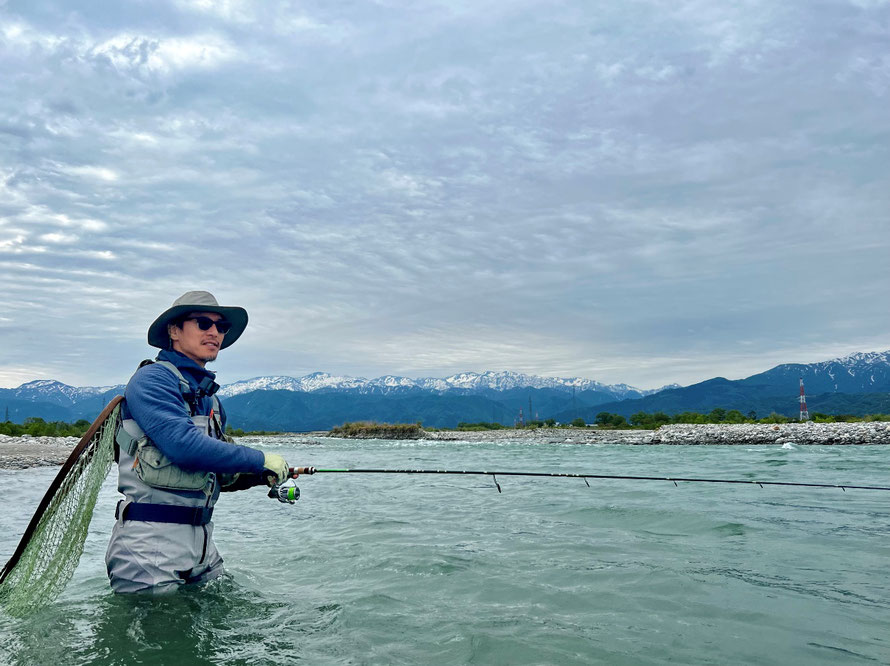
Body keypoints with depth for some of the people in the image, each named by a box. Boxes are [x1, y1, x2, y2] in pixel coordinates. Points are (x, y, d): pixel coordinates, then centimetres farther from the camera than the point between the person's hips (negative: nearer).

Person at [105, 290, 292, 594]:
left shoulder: (209, 397, 16)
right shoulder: (152, 378, -9)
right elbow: (185, 447, -23)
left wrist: (259, 475, 2)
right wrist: (260, 460, -15)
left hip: (200, 543, 8)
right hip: (151, 545, -8)